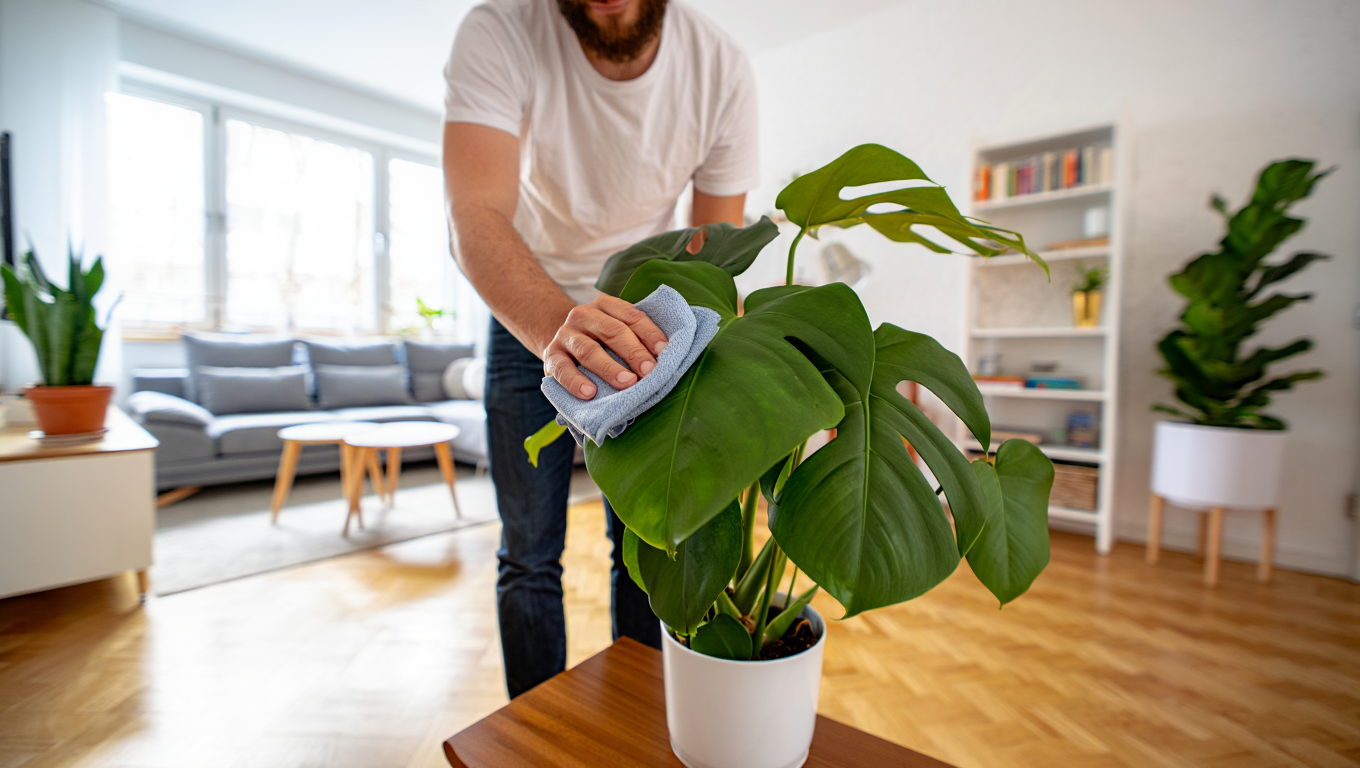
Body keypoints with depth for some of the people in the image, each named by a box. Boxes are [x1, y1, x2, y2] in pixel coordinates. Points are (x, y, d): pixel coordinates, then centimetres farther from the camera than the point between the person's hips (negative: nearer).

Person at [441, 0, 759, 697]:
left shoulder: (722, 70, -14)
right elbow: (475, 220, -34)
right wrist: (555, 326, -54)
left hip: (645, 322, 1)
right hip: (527, 317, 0)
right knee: (528, 551, 4)